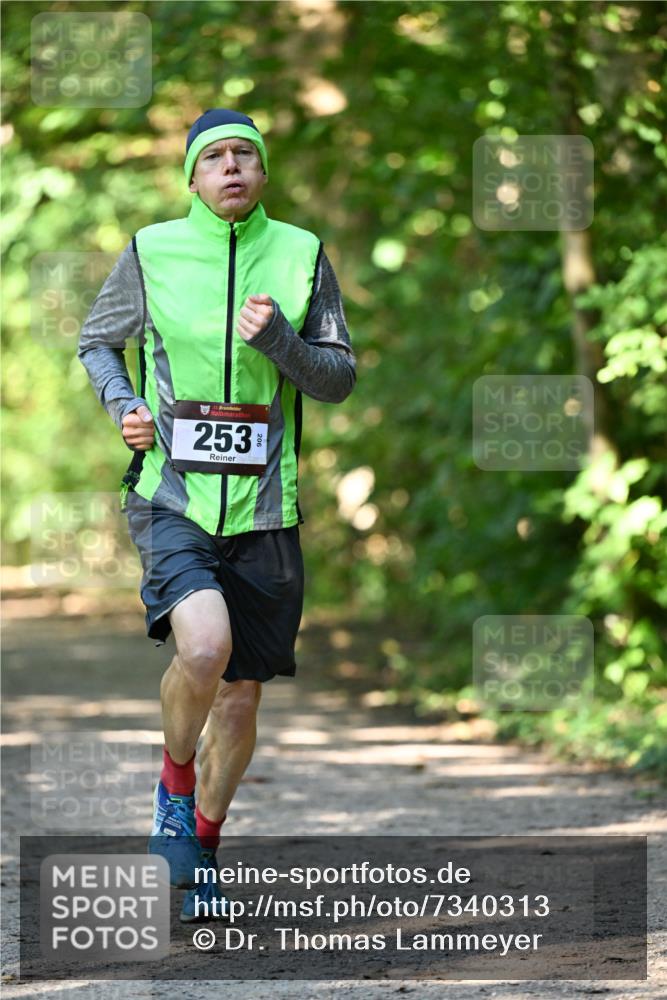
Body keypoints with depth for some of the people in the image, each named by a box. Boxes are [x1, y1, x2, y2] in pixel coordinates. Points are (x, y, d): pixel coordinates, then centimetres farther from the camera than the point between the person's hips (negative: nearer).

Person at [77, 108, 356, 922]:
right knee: (204, 645, -28)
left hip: (263, 509, 2)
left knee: (240, 698, 7)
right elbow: (97, 341, 17)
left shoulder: (302, 255, 4)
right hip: (172, 497, -2)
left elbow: (340, 379, 6)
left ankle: (200, 841, 31)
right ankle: (174, 784, 1)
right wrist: (123, 408, -2)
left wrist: (277, 340, -12)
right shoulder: (151, 253, 1)